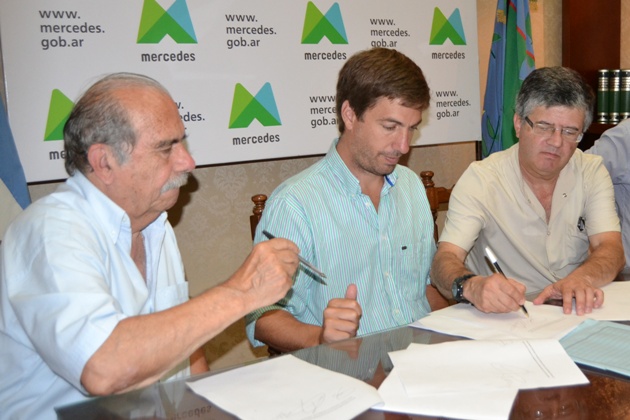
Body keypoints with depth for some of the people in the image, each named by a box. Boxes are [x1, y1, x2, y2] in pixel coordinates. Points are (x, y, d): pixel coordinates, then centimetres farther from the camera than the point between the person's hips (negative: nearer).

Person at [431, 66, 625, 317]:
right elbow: (445, 259, -19)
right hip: (501, 319, -2)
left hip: (575, 314, 3)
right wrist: (471, 286, -42)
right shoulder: (480, 179, -9)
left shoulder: (592, 172, 3)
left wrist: (582, 278, -31)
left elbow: (611, 249, -8)